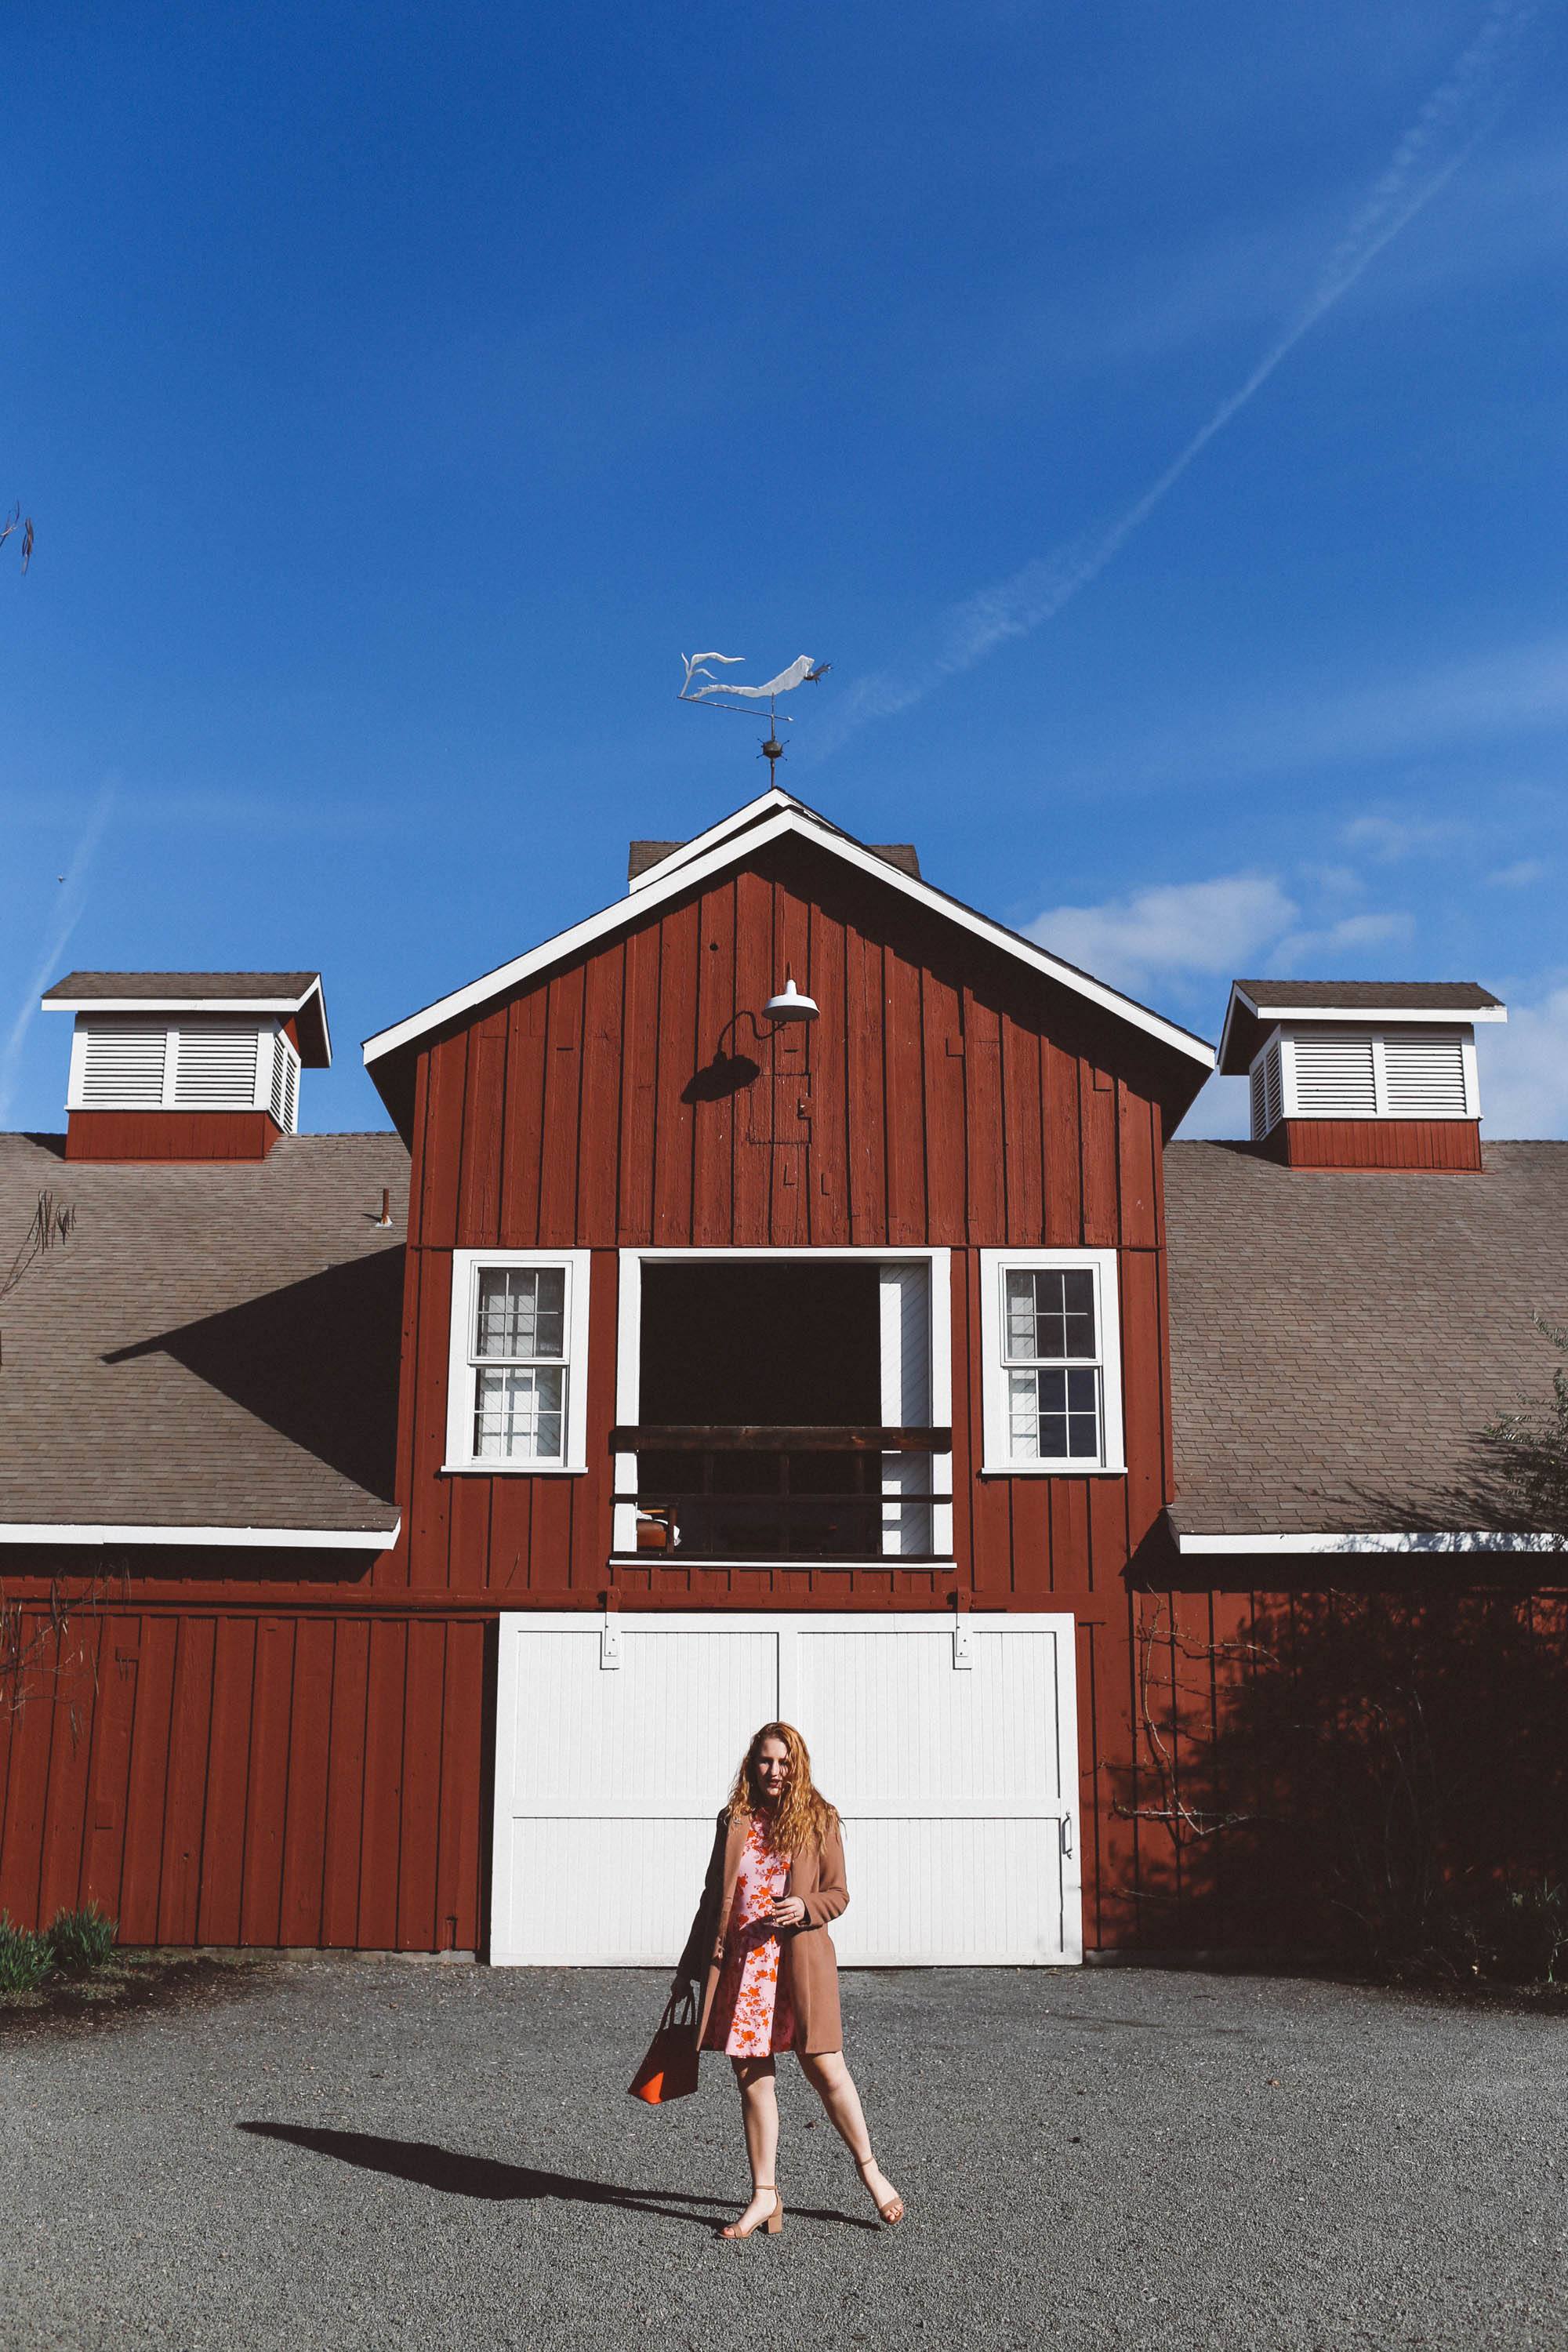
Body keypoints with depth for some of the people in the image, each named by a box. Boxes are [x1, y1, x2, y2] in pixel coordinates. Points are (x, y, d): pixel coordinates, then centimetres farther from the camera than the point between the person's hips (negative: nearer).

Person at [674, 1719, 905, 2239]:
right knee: (752, 2079, 5)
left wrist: (805, 1908, -16)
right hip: (738, 1963, 3)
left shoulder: (819, 1819, 3)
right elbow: (712, 1897, 16)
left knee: (825, 2068, -4)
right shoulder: (734, 1820, 10)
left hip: (798, 1959, -3)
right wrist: (690, 1968, 16)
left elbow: (838, 1894, 5)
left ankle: (870, 2171, 16)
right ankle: (765, 2195, 15)